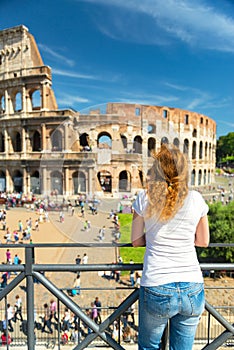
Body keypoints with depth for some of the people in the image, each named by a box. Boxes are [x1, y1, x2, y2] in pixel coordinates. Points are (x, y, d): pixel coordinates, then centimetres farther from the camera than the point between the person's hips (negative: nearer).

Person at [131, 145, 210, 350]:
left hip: (156, 289, -2)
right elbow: (203, 241, 10)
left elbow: (136, 241, 2)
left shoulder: (145, 198, -7)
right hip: (192, 289, 3)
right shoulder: (196, 199, -1)